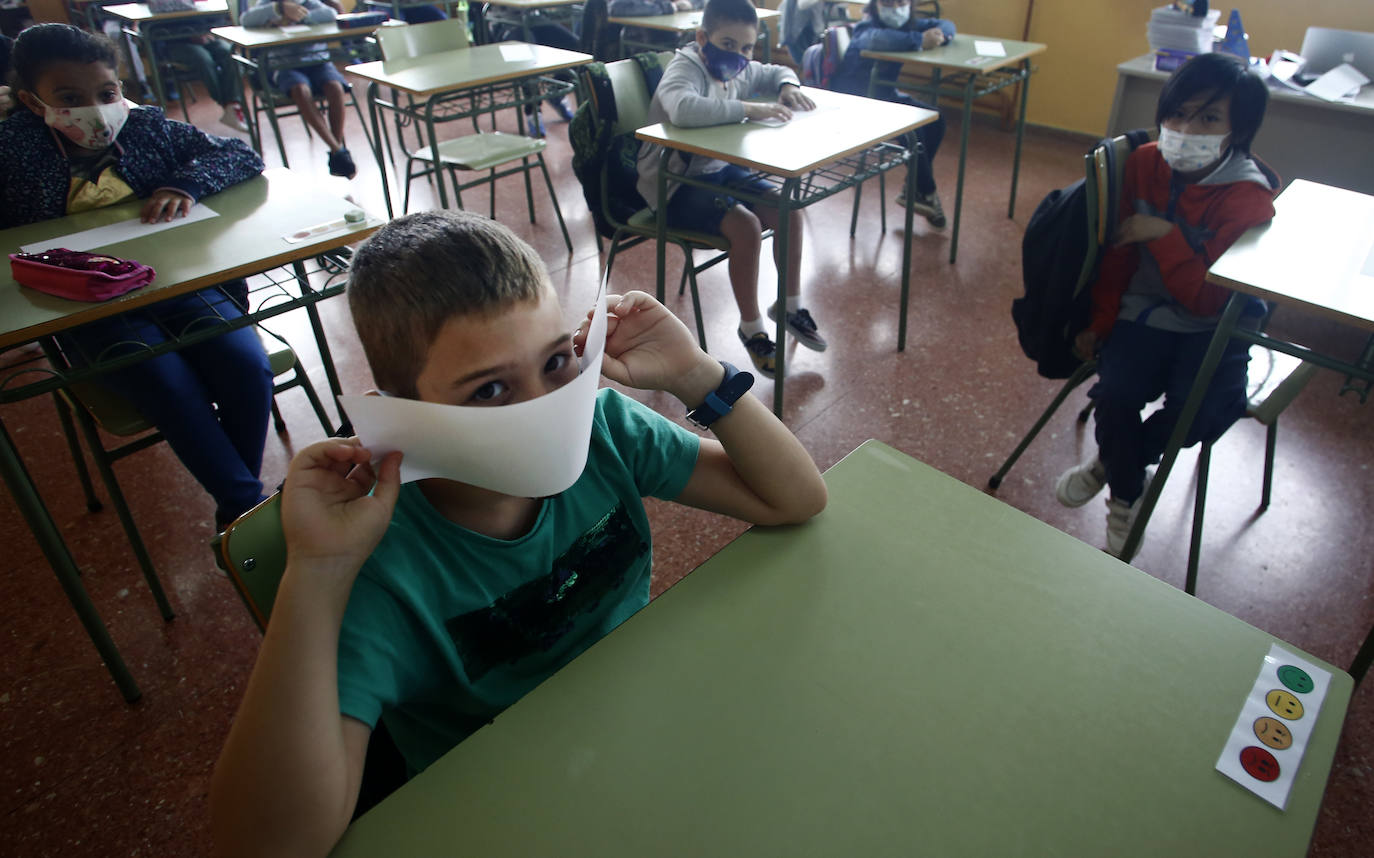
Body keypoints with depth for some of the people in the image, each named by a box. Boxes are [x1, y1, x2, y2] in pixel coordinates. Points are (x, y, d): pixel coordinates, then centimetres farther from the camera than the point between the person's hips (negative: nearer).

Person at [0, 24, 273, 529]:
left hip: (178, 283, 2)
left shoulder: (148, 128, 5)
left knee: (247, 368, -22)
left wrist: (187, 184, -11)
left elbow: (243, 156, 4)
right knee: (177, 392, -29)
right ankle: (250, 507, -16)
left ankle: (237, 512, -4)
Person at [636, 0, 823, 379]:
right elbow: (682, 108, -43)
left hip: (719, 169, 8)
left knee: (789, 211, -5)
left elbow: (775, 72, 26)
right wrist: (750, 109, -39)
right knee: (746, 226, -28)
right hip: (676, 183, -8)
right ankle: (751, 328, -9)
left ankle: (790, 305, 15)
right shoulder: (685, 68, -19)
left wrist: (788, 87, 1)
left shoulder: (739, 70, 5)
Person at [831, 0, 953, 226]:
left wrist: (938, 34, -16)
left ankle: (915, 190, 4)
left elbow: (946, 25, 10)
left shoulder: (905, 24, 3)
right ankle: (927, 192, -7)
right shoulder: (867, 25, -19)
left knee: (935, 120, -4)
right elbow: (874, 38, -44)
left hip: (884, 95, 9)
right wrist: (919, 40, -37)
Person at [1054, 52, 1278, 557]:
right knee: (1116, 392, -24)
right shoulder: (1146, 163, -4)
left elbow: (1207, 300, -22)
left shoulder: (1249, 199, -18)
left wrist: (1164, 236, -27)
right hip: (1146, 310, 3)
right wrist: (1099, 323, 3)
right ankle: (1126, 495, 4)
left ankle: (1112, 462, 5)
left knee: (1201, 413, -28)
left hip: (1215, 325, -3)